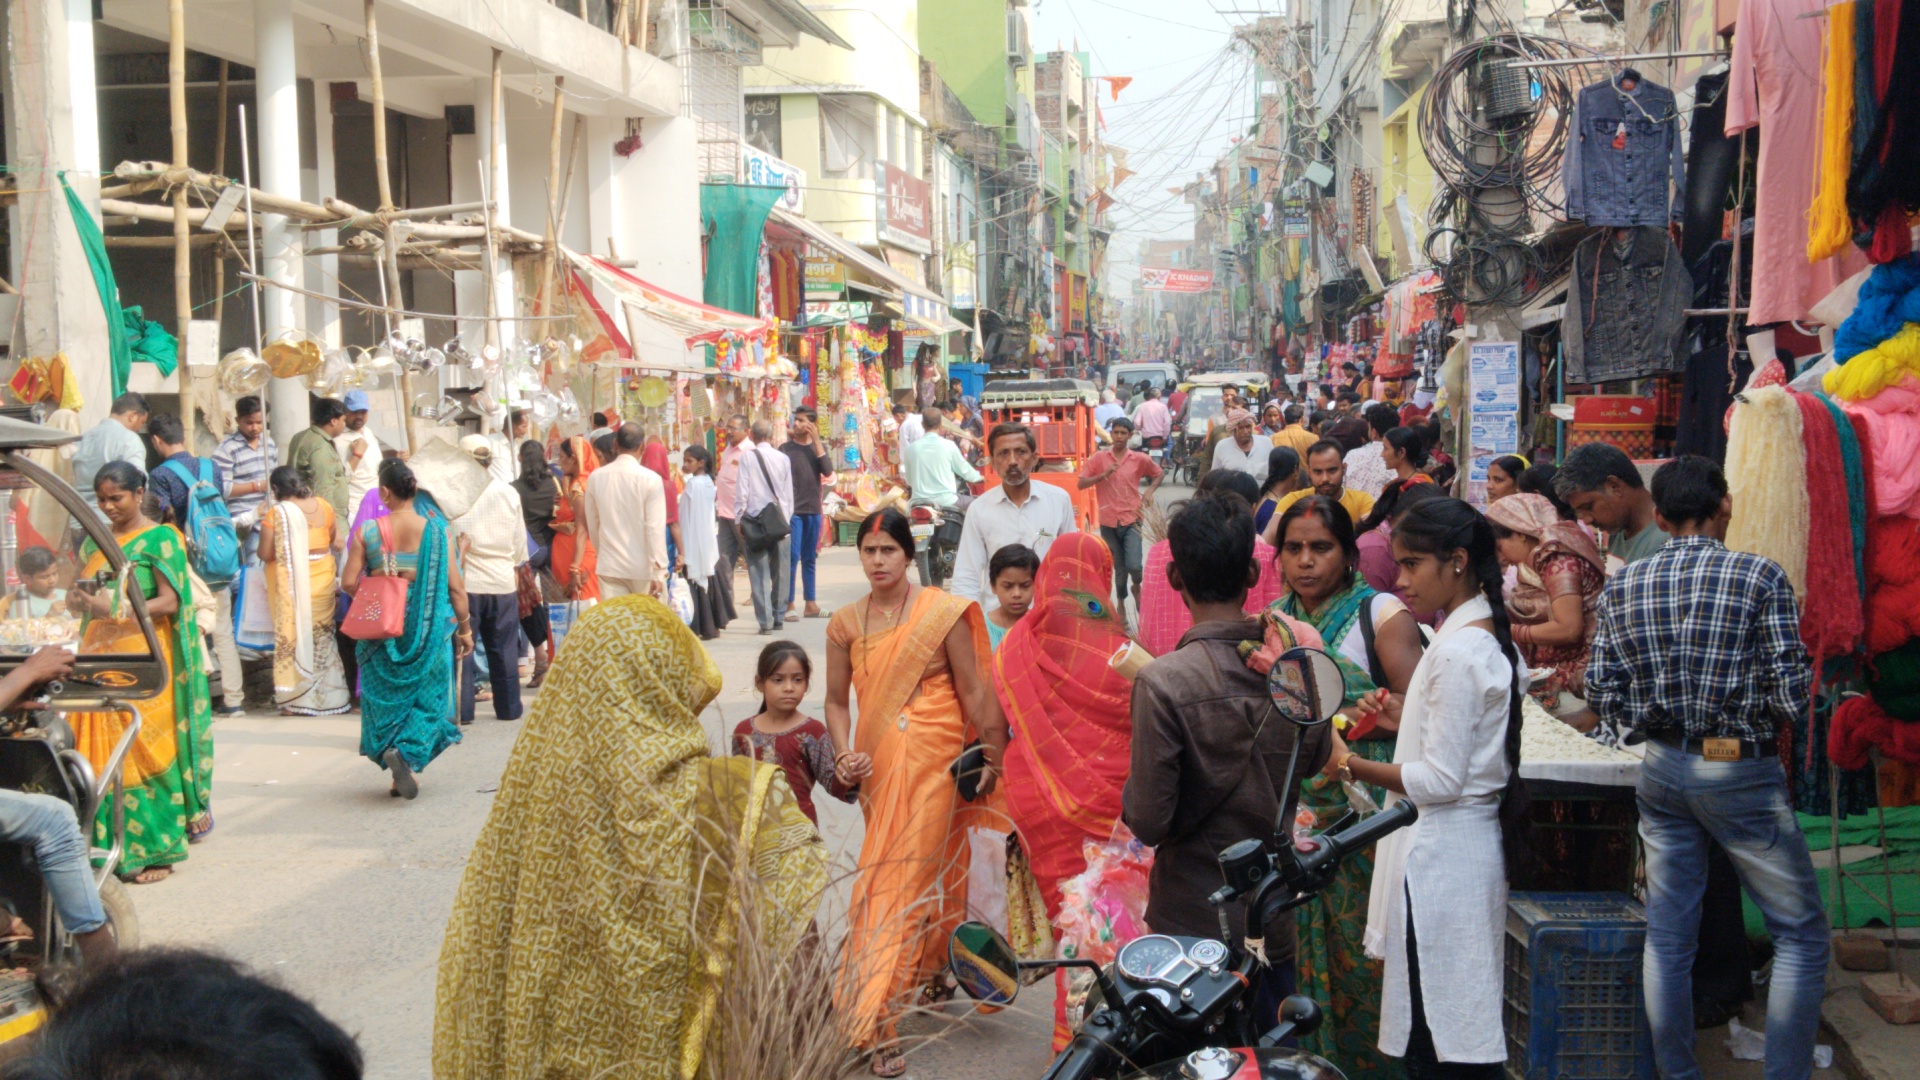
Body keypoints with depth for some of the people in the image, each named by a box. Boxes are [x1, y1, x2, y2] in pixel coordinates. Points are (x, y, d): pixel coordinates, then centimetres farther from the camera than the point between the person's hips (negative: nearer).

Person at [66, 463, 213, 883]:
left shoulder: (161, 538, -2)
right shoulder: (95, 541, 17)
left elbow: (170, 602, -9)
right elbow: (78, 599, 19)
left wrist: (115, 610, -21)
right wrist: (76, 601, -5)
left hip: (144, 663, -5)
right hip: (99, 659, 6)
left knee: (146, 750, -6)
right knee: (98, 751, 0)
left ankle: (154, 850, 1)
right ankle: (106, 844, 7)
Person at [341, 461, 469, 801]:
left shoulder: (366, 532, -5)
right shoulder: (435, 530, -7)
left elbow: (349, 582, -6)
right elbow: (455, 586, -6)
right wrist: (465, 628, 4)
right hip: (427, 629, -1)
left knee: (387, 697, 13)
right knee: (426, 696, 9)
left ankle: (400, 773, 10)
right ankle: (407, 753, -14)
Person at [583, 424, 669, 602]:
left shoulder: (595, 477, 0)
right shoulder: (650, 480, -12)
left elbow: (592, 524, 9)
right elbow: (655, 528, -14)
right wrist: (658, 572, -11)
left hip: (609, 566, 3)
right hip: (643, 567, -3)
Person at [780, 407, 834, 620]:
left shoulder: (819, 447, 8)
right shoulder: (786, 448, 0)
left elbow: (828, 472, -8)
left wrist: (816, 441, -10)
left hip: (813, 510, 3)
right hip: (792, 510, -3)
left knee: (810, 558, 9)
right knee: (792, 557, -6)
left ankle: (811, 604, 14)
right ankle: (789, 605, -3)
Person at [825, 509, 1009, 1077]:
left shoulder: (942, 613, -5)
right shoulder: (845, 624, 6)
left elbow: (973, 691, -1)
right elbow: (837, 700, 10)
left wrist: (991, 759, 0)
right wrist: (843, 754, -6)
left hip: (932, 760, -4)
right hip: (877, 763, 4)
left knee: (907, 879, -7)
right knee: (894, 874, 13)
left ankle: (877, 1021, -5)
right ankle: (931, 976, 34)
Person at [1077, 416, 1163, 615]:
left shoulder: (1140, 459, 1)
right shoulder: (1099, 458, 0)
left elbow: (1159, 474, 18)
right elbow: (1081, 484, -4)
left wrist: (1150, 490, 1)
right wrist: (1103, 475, -17)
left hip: (1132, 519, -1)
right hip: (1108, 522, 1)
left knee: (1134, 564, -16)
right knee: (1119, 568, 9)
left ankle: (1137, 587, 18)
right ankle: (1121, 603, 29)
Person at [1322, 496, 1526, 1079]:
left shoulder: (1457, 653, -19)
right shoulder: (1491, 640, 11)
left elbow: (1440, 780, -20)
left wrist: (1350, 765, -14)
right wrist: (1400, 713, 14)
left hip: (1439, 857, -10)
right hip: (1468, 841, 10)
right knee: (1464, 1033, 15)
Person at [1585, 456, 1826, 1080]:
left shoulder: (1623, 587, 1)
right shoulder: (1759, 577, -12)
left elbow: (1602, 697, -1)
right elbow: (1791, 695, -15)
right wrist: (1751, 707, 6)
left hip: (1662, 770, 5)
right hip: (1742, 772, -4)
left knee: (1668, 935, 12)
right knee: (1801, 934, 10)